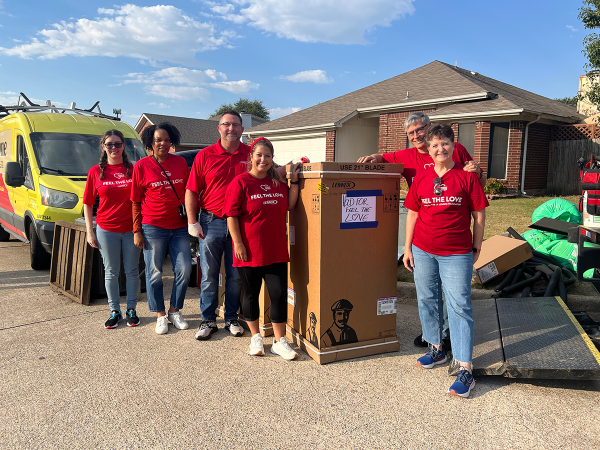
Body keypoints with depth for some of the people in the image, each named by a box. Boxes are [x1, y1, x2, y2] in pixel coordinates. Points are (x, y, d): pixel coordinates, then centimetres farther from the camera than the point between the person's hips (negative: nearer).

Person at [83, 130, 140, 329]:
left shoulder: (133, 169, 0)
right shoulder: (96, 172, 2)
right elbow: (87, 203, 6)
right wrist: (90, 231, 1)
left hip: (131, 229, 0)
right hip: (106, 230, 1)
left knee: (132, 271, 8)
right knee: (111, 272, 9)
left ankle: (131, 309, 22)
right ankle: (115, 311, 22)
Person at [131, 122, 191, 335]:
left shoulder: (180, 162, 7)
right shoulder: (141, 166, 0)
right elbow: (136, 201, 1)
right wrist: (137, 231, -3)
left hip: (179, 227, 3)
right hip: (153, 227, -2)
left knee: (184, 269, 1)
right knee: (154, 273, 5)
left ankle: (175, 311, 20)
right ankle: (160, 316, 20)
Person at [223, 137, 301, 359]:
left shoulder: (278, 182, 11)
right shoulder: (240, 182, -6)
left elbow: (290, 205, 14)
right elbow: (232, 216, -9)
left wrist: (294, 181, 5)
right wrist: (238, 243, -14)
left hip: (276, 251, 4)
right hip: (249, 251, -4)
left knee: (279, 294, 2)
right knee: (251, 294, 11)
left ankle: (279, 341, 16)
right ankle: (255, 337, 29)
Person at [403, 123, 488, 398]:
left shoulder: (467, 176, -3)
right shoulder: (421, 177, 5)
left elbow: (479, 214, 1)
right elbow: (413, 213, 9)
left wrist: (476, 247, 2)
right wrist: (407, 247, 7)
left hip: (457, 254, -4)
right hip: (422, 251, 4)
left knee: (459, 307, -3)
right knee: (427, 300, 14)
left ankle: (465, 370, 2)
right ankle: (436, 349, 34)